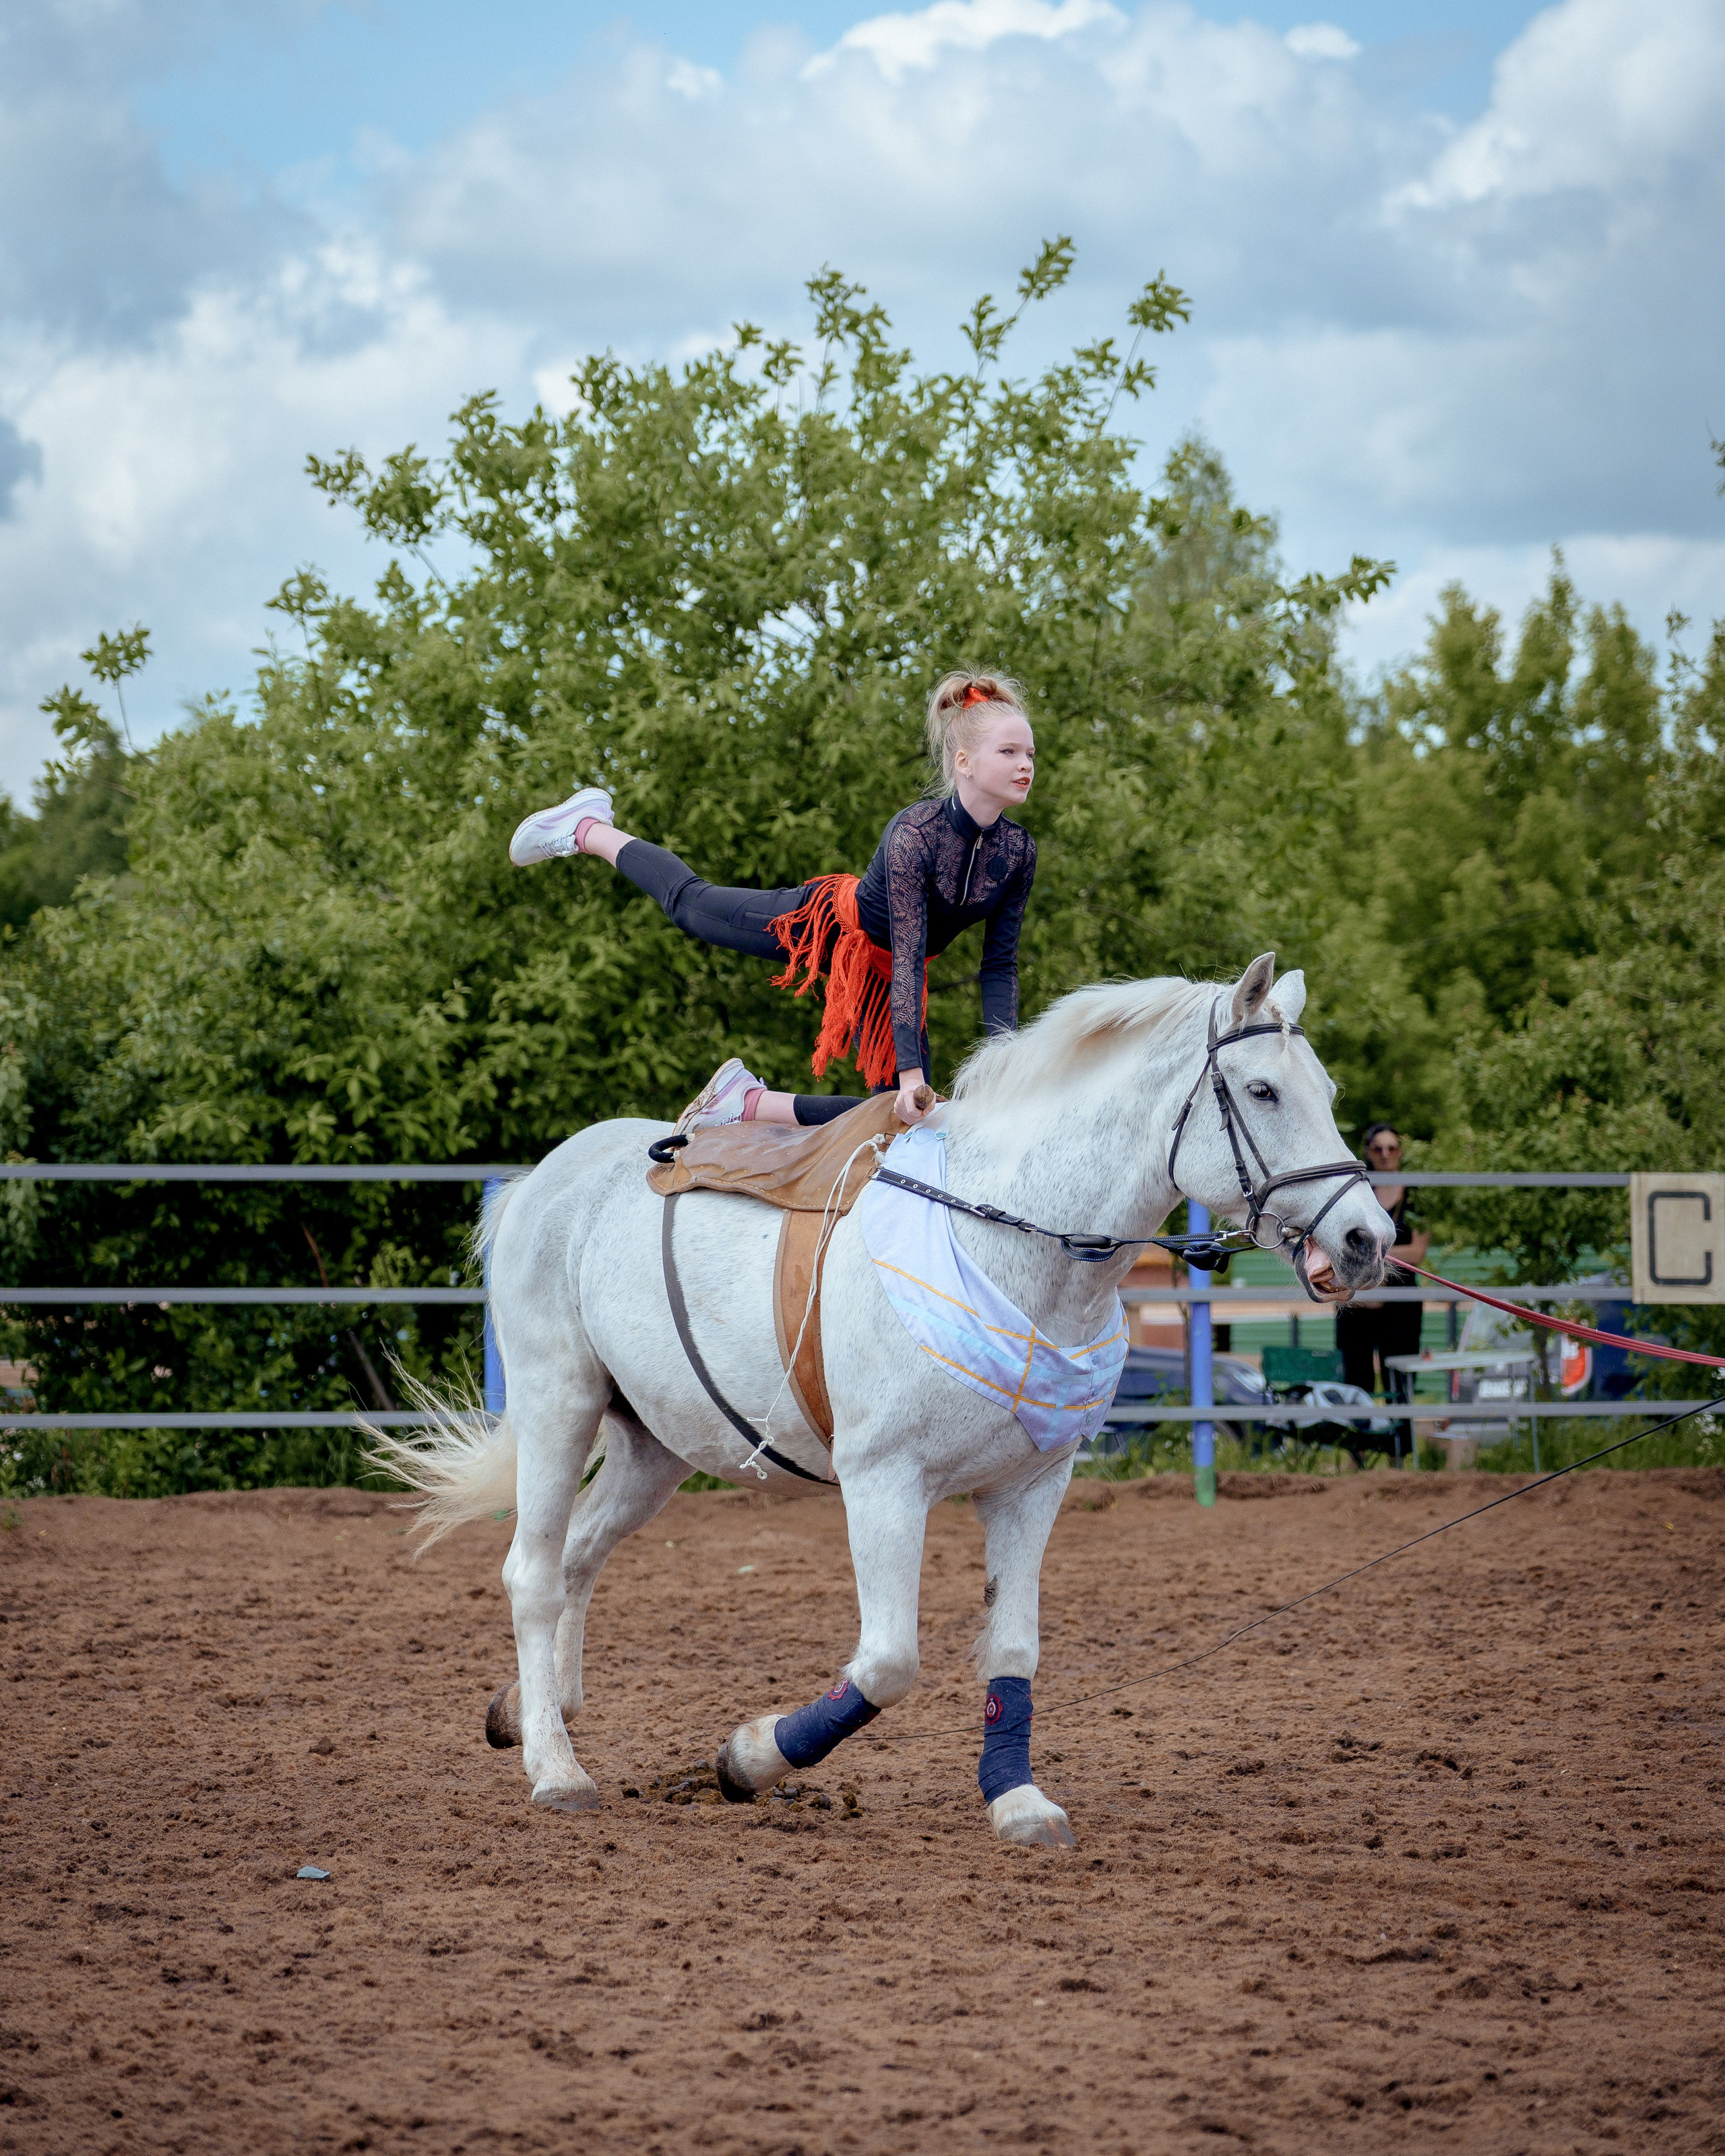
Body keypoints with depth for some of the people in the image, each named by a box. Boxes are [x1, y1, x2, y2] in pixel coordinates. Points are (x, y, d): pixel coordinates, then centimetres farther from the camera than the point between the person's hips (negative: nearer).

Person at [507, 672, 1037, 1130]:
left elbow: (1000, 966, -12)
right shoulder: (914, 833, -36)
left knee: (904, 1114, -3)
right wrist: (912, 1071, -45)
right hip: (823, 924, -5)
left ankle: (751, 1103, 13)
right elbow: (908, 956, -40)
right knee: (689, 903, 17)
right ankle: (587, 830, 42)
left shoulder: (1018, 850, -20)